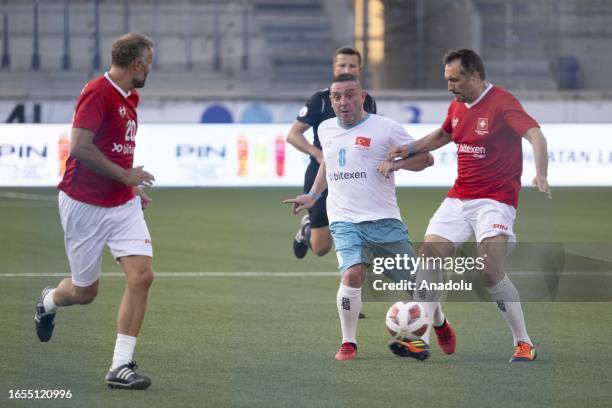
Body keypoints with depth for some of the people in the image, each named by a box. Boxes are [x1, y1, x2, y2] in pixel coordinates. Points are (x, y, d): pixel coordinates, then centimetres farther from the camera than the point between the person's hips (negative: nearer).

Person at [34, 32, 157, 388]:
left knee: (142, 275, -12)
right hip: (85, 205, -7)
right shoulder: (97, 93, -17)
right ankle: (48, 302, 43)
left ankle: (121, 366, -7)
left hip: (123, 205, 7)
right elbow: (79, 148, -24)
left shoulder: (129, 98, 10)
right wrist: (125, 175, -18)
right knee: (85, 291, 6)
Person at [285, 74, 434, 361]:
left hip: (385, 220, -1)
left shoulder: (385, 128, -3)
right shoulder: (326, 130, 12)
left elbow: (425, 158, 2)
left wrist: (395, 163, -14)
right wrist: (313, 195, 26)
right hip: (345, 221, 2)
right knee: (352, 275, -24)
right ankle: (348, 343, -10)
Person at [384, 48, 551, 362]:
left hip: (495, 200, -7)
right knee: (427, 257, -4)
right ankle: (435, 325, 13)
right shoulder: (457, 106, 9)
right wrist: (410, 149, 17)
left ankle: (524, 343, -7)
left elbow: (535, 135, -29)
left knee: (491, 272, -20)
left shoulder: (501, 103, -16)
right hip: (458, 199, 7)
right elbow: (443, 135, 30)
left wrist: (540, 174, -45)